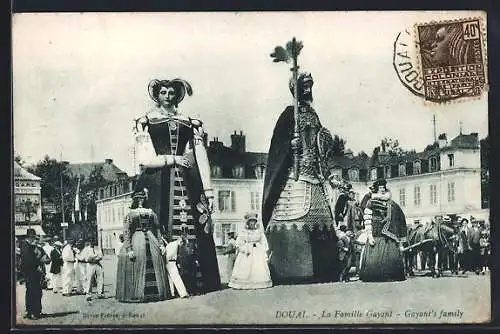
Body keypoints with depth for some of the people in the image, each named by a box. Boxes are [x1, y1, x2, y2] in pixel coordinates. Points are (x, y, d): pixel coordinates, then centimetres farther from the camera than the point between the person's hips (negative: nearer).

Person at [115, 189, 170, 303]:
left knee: (155, 266, 2)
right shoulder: (130, 214, 0)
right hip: (136, 241, -4)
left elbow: (157, 229, 18)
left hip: (151, 240, 4)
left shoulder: (151, 212, 14)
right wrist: (129, 249, -16)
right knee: (137, 268, -6)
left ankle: (157, 292, 10)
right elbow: (126, 232, -7)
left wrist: (161, 244, 9)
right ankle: (135, 294, 1)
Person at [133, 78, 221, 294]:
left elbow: (201, 157, 9)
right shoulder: (146, 122, 12)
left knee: (194, 234, -7)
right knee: (161, 237, -9)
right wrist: (172, 159, -4)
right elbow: (145, 159, 1)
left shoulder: (190, 123, 17)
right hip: (159, 185, -2)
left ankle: (199, 286, -7)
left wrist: (208, 189, 0)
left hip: (188, 185, 2)